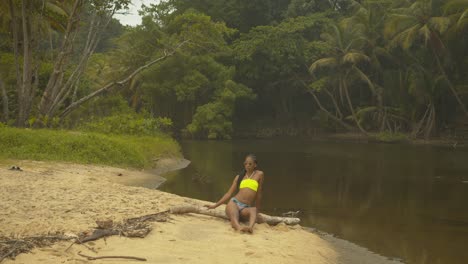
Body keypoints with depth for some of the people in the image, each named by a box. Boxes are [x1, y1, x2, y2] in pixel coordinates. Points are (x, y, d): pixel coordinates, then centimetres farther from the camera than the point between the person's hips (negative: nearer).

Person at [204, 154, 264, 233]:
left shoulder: (259, 174, 9)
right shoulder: (239, 177, 16)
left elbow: (259, 193, 13)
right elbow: (229, 193, 17)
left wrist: (257, 209, 17)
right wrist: (215, 206, 13)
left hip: (246, 208, -1)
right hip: (234, 202, 1)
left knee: (253, 210, -37)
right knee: (233, 216, -35)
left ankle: (250, 227, -66)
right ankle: (239, 227, -66)